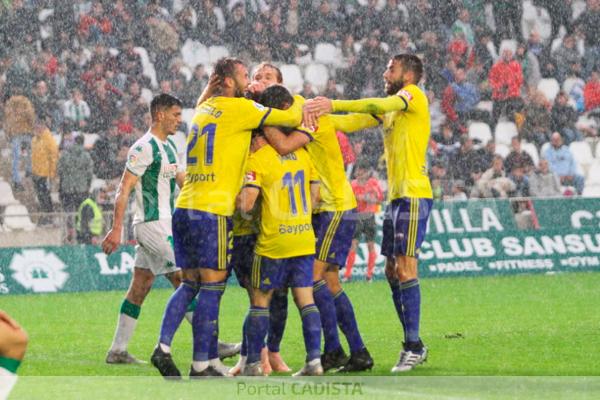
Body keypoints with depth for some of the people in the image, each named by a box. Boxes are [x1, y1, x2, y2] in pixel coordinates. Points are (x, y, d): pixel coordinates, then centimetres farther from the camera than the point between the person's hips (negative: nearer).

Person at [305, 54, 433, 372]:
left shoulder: (413, 95, -4)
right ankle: (413, 345, 14)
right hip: (397, 196, 9)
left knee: (405, 267, -13)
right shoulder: (390, 108, 22)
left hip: (413, 196, -9)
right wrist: (319, 116, -6)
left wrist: (333, 104, -29)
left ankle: (414, 345, -14)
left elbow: (380, 105, -22)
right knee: (393, 271, 9)